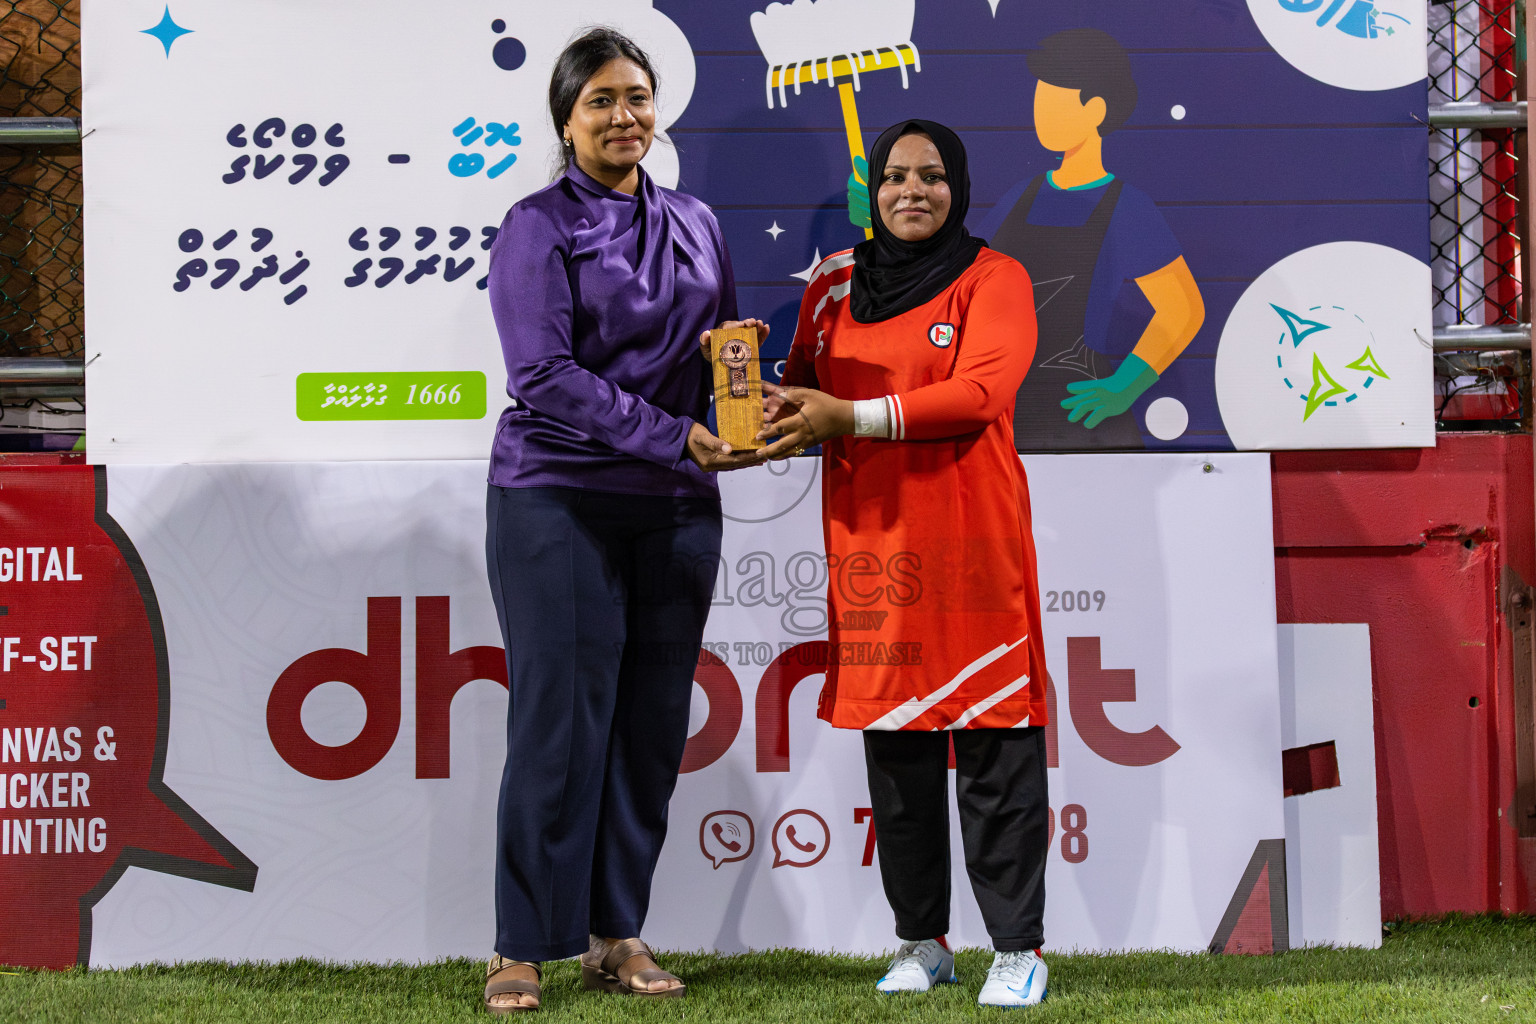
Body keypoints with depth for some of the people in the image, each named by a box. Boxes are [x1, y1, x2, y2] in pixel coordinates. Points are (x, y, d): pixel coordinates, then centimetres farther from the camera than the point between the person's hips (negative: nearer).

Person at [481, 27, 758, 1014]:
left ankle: (617, 936, 15)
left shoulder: (696, 225, 15)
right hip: (559, 498, -5)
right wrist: (671, 438, -19)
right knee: (560, 720, -5)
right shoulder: (539, 227, -3)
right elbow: (544, 373, -12)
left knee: (652, 725, 6)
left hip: (676, 507, 5)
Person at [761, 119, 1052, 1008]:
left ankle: (1019, 949, -1)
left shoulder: (994, 278, 0)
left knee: (994, 740, -5)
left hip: (970, 534, -4)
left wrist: (854, 417, -19)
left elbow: (982, 391, -13)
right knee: (893, 744, 6)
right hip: (869, 533, 4)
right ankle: (922, 942, 16)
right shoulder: (834, 286, 14)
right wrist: (773, 410, -6)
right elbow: (804, 390, 19)